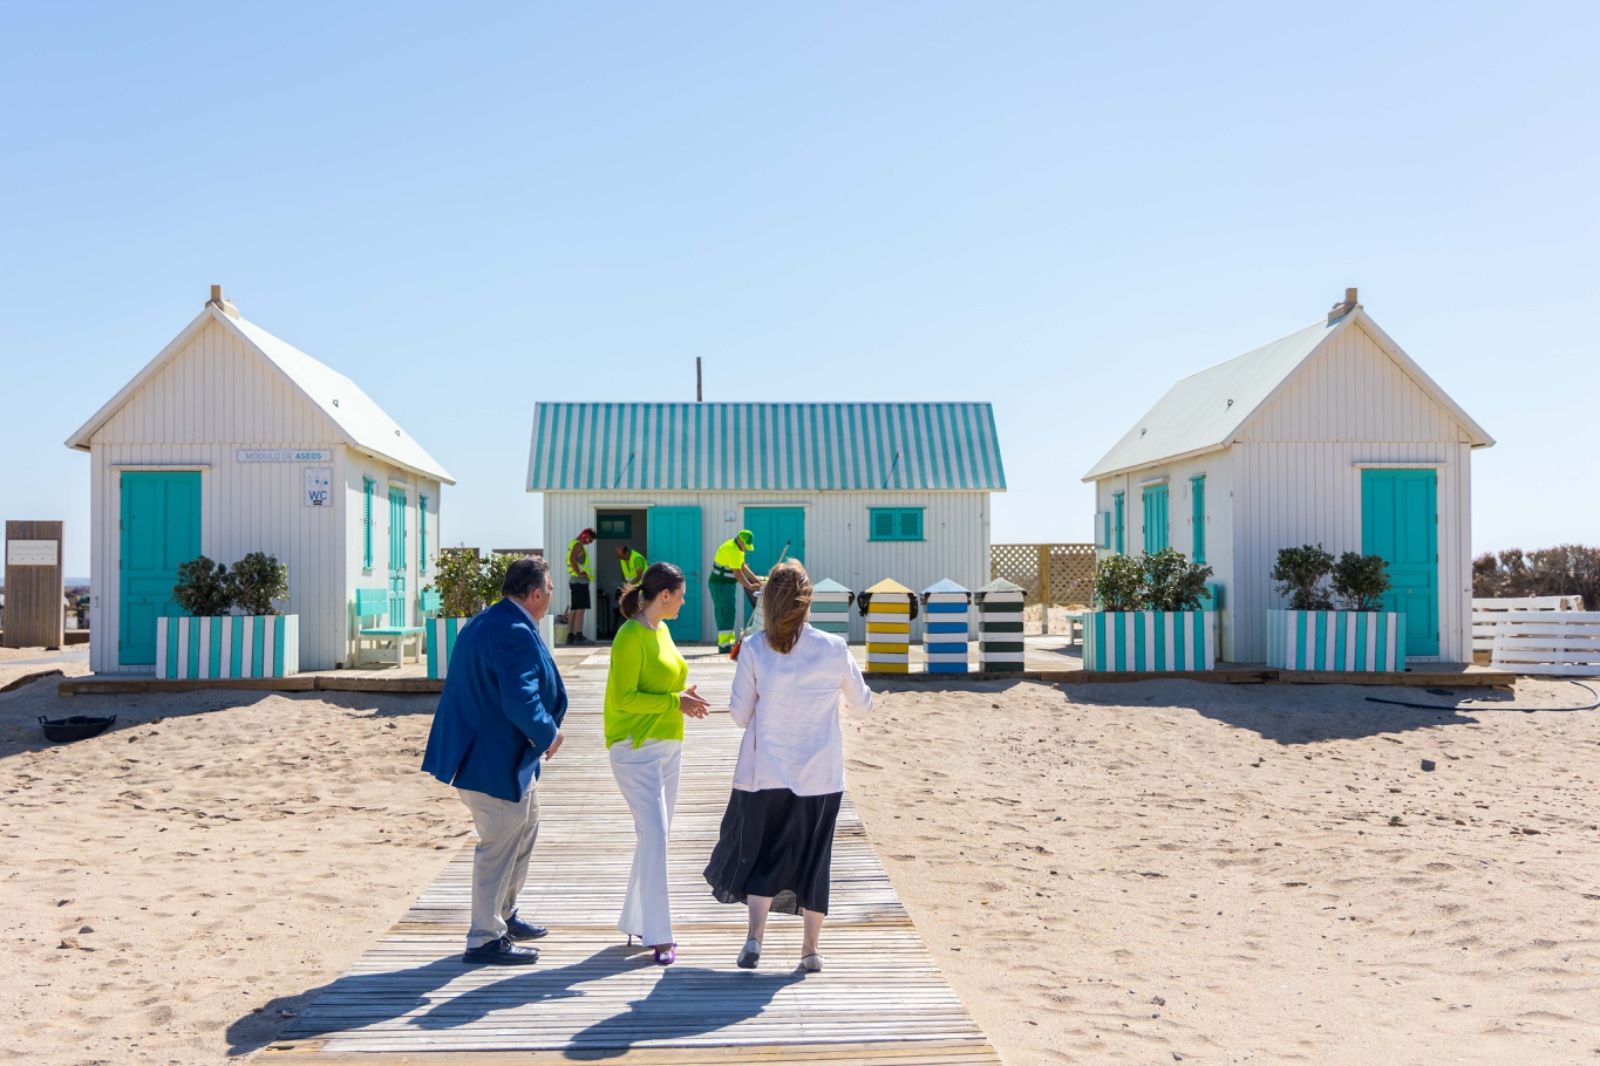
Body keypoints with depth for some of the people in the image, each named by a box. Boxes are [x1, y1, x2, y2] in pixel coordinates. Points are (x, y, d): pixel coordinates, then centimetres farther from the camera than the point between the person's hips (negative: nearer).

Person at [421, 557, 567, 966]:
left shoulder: (484, 624, 11)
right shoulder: (516, 634, -23)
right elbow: (520, 699, -31)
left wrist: (541, 732, 17)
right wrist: (549, 734, -14)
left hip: (503, 757, 11)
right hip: (497, 759, -11)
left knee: (523, 831, 23)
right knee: (499, 847, 1)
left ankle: (503, 915, 37)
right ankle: (485, 939, 12)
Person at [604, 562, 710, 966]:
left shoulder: (661, 630, 12)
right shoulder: (631, 636, -15)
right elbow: (625, 698, -19)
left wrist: (683, 696, 3)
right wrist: (674, 702, -19)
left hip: (667, 746, 9)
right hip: (637, 749, -9)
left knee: (655, 837, 13)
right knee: (654, 836, -12)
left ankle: (636, 923, 24)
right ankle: (658, 936, -8)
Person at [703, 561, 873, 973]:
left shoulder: (754, 649, -7)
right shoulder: (834, 649, -6)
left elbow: (740, 714, -1)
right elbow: (862, 706, 6)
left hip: (766, 773, 0)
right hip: (820, 775, 0)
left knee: (761, 851, 12)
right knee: (813, 857, 12)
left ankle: (755, 937, -1)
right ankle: (810, 948, 18)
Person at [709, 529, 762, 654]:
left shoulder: (737, 548, 12)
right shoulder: (732, 550, -21)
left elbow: (742, 566, 19)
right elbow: (737, 573, -21)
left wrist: (754, 578, 9)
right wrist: (750, 586, -15)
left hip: (725, 584, 10)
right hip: (720, 584, -10)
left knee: (726, 613, 13)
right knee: (725, 613, -12)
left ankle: (728, 641, 18)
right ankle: (724, 645, -13)